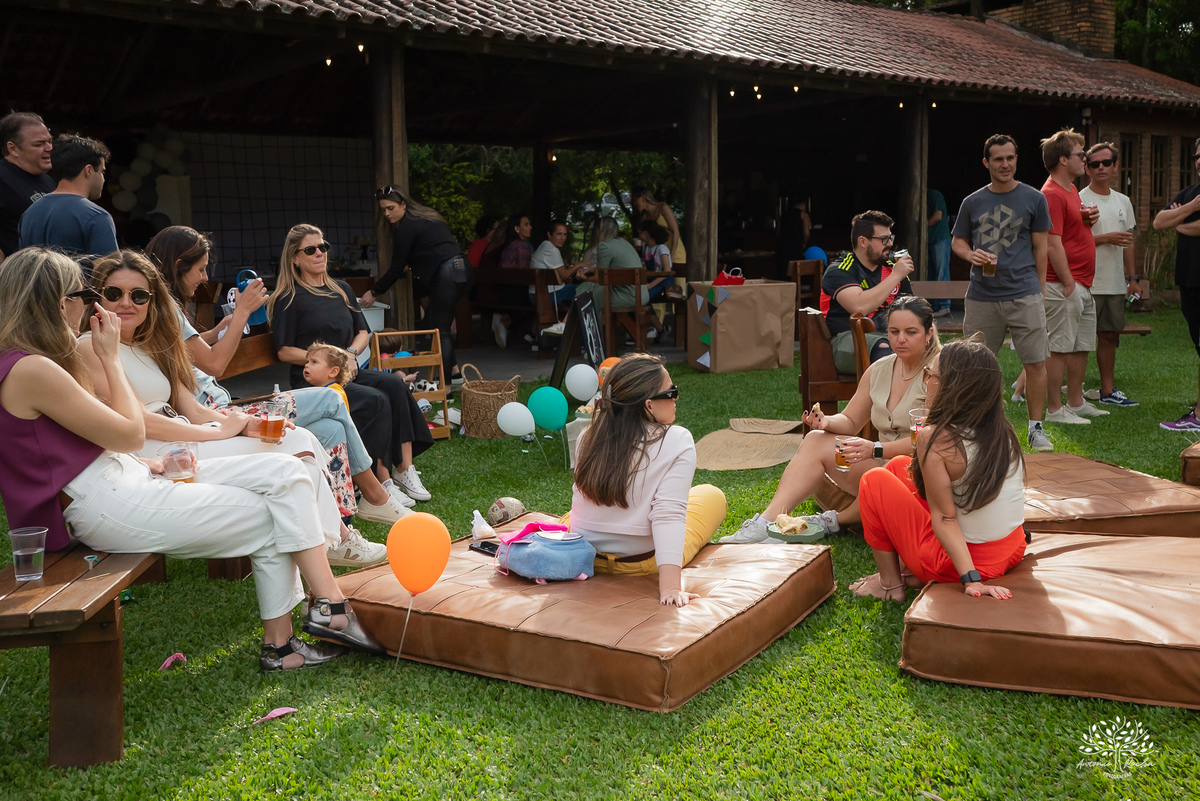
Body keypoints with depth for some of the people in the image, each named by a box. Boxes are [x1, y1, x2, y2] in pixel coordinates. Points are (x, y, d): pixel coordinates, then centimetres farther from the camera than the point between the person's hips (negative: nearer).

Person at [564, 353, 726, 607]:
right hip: (640, 564, -5)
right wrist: (670, 587, -33)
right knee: (713, 495, 17)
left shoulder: (590, 436, -7)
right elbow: (668, 513, -29)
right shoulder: (677, 441, -21)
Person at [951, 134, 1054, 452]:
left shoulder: (1033, 199, 4)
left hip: (1024, 295, -2)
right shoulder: (972, 202, 8)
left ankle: (1036, 428, 6)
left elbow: (1040, 247, 6)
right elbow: (958, 242, 15)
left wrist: (1039, 291, 3)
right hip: (981, 297, 2)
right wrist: (971, 255, -7)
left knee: (1035, 362, -5)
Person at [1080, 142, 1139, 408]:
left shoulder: (1123, 202, 15)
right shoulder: (1079, 200, -7)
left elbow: (1128, 242, 19)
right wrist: (1106, 238, -17)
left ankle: (1108, 390, 20)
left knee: (1110, 335, 12)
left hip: (1116, 283, 7)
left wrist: (1132, 276, 15)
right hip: (1087, 283, -7)